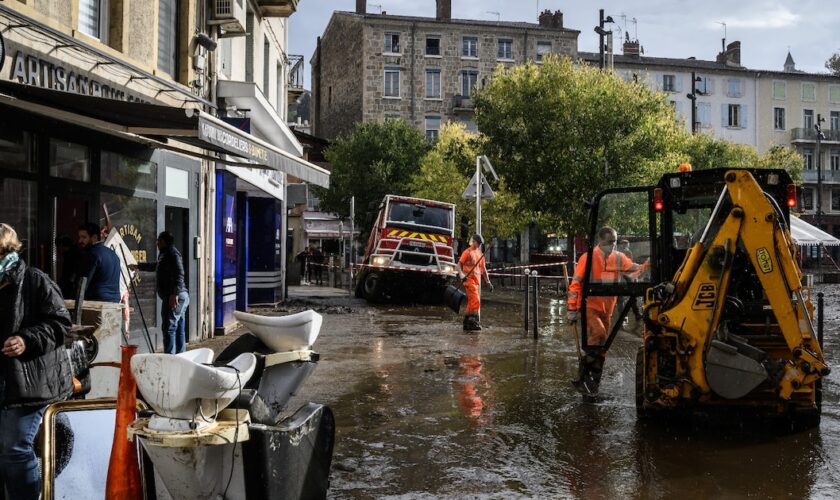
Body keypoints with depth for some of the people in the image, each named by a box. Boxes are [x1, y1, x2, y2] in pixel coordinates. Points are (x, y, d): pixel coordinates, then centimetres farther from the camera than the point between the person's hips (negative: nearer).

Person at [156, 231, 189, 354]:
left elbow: (179, 274, -21)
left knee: (169, 328, -11)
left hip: (173, 297, -10)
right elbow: (158, 267, 43)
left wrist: (174, 294, -28)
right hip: (181, 296, 10)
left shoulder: (172, 253, -9)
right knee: (179, 329, 10)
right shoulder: (166, 254, 23)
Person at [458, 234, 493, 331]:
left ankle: (467, 323, 10)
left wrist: (488, 282, 18)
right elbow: (459, 264, -7)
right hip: (469, 279, -7)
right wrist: (461, 274, -25)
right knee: (475, 300, -18)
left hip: (477, 280, 7)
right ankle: (475, 320, -18)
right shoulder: (467, 252, -1)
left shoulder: (480, 254, 20)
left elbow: (483, 269, 23)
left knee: (471, 301, 6)